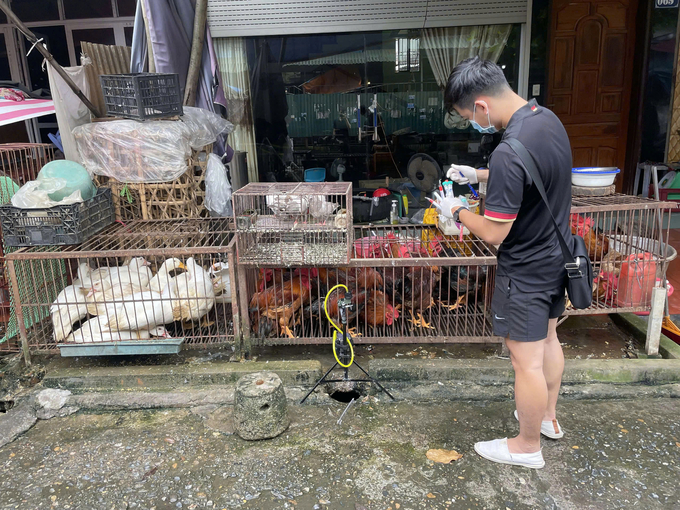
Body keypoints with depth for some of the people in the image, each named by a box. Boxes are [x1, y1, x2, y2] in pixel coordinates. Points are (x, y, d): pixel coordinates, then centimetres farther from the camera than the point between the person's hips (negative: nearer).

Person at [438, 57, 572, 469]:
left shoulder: (509, 153, -31)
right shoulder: (548, 118, -2)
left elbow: (494, 233, -24)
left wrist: (457, 210, -8)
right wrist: (479, 175, 10)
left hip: (527, 270, -9)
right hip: (558, 254, 10)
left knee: (527, 359, 7)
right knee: (548, 338, 24)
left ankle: (528, 446, 27)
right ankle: (548, 417, 45)